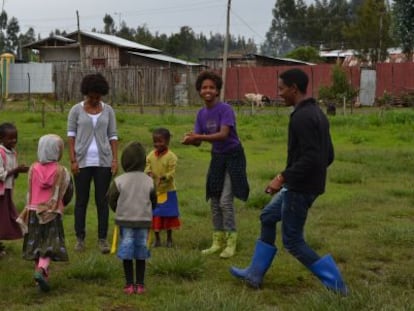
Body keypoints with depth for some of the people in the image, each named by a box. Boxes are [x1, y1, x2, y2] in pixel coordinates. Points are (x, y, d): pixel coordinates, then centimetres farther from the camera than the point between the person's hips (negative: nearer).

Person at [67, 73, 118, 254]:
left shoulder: (108, 111, 6)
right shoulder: (76, 110, 1)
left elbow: (113, 136, 6)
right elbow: (71, 135, 0)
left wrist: (115, 160, -3)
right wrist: (73, 160, -7)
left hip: (103, 161, 1)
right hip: (83, 161, -1)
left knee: (102, 200, 3)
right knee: (81, 200, 5)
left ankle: (102, 239, 9)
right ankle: (80, 238, 13)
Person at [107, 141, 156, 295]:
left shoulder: (119, 181, -9)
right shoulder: (149, 181, -4)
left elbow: (112, 200, -2)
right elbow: (154, 202, 5)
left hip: (125, 220, -1)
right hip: (144, 220, 1)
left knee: (126, 253, 8)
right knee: (141, 254, 10)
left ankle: (129, 284, 9)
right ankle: (140, 284, 14)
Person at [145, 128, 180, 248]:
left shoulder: (171, 156, -11)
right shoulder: (151, 155, 1)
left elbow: (172, 173, -14)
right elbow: (147, 167, 3)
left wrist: (163, 177, -31)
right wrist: (149, 173, -19)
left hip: (167, 190, -3)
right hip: (153, 191, 3)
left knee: (168, 215, 7)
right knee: (154, 215, 7)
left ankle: (169, 239, 22)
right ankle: (157, 239, 19)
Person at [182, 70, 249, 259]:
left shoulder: (225, 109, -17)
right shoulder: (201, 113, 3)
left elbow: (223, 134, -31)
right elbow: (198, 141, 0)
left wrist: (198, 137, -38)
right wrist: (190, 140, -24)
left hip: (233, 157, -7)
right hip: (217, 157, 7)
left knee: (226, 201, -11)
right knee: (214, 201, 9)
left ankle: (231, 243, -1)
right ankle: (218, 241, 20)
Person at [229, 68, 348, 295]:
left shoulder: (302, 117, -20)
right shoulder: (317, 113, 11)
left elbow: (310, 157, -28)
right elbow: (328, 155, 15)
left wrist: (283, 178, -24)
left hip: (300, 188, -10)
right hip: (306, 185, 10)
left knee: (292, 241, 1)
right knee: (268, 217, 21)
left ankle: (336, 284, 4)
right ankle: (255, 274, 28)